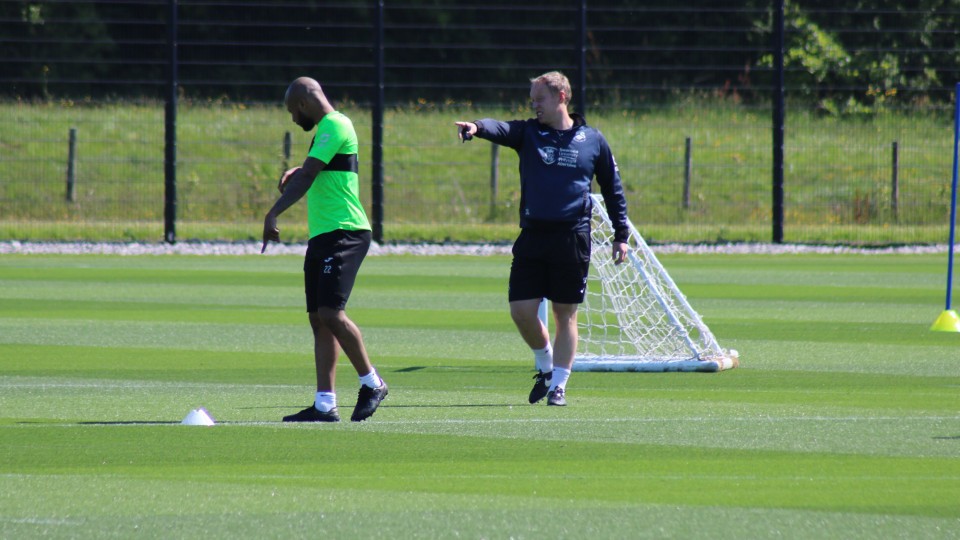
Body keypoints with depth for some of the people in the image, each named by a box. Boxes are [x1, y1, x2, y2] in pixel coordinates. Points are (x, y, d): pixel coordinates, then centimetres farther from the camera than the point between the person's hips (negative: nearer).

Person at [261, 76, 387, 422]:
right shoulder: (326, 128, 21)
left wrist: (273, 215, -22)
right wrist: (296, 173, 18)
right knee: (319, 319, 5)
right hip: (322, 238, 10)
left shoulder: (335, 126, -10)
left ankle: (371, 383, -3)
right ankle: (325, 404, 3)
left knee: (330, 313, -17)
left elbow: (307, 176, -18)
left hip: (343, 234, -10)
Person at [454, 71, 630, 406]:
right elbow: (501, 130, -14)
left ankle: (558, 384, 11)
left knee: (565, 314, 2)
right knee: (521, 310, -3)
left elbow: (613, 189, 14)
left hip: (573, 237, -2)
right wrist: (477, 128, -37)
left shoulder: (592, 141, 6)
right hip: (532, 237, 2)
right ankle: (545, 366, 22)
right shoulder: (528, 133, 8)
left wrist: (621, 235, 10)